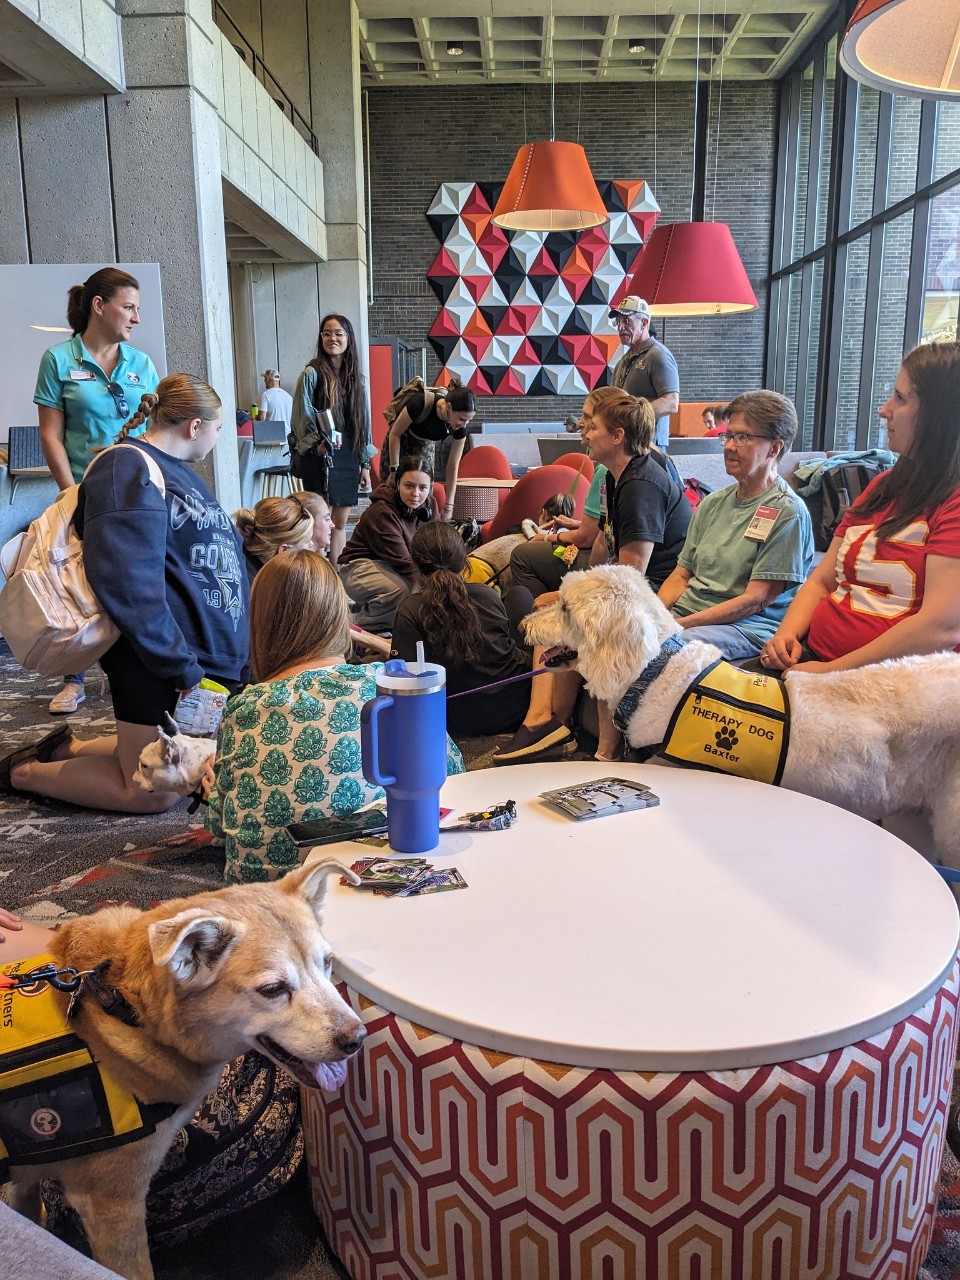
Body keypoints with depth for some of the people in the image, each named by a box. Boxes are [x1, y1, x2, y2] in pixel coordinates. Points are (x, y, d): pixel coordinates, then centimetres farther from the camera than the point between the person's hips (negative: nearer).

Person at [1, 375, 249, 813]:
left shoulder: (178, 472, 15)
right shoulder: (128, 469, -15)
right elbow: (129, 585, -25)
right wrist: (183, 669, -23)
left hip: (208, 653, 10)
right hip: (159, 663, -10)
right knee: (153, 793, -2)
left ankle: (69, 749, 29)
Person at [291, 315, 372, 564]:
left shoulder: (355, 378, 13)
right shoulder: (312, 374, -4)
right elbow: (302, 417, -7)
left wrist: (365, 462, 14)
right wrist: (317, 442, -23)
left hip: (348, 457, 5)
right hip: (320, 457, -5)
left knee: (340, 522, 9)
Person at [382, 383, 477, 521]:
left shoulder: (460, 427, -26)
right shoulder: (421, 403, -38)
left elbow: (453, 468, -17)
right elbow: (395, 434, -22)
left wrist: (448, 507, -16)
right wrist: (394, 470, -19)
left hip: (425, 447, 3)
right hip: (399, 442, -3)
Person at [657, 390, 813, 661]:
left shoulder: (787, 512, -6)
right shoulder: (713, 503, 18)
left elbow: (756, 599, -12)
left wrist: (681, 624, -19)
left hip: (747, 627, -7)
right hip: (684, 612, 7)